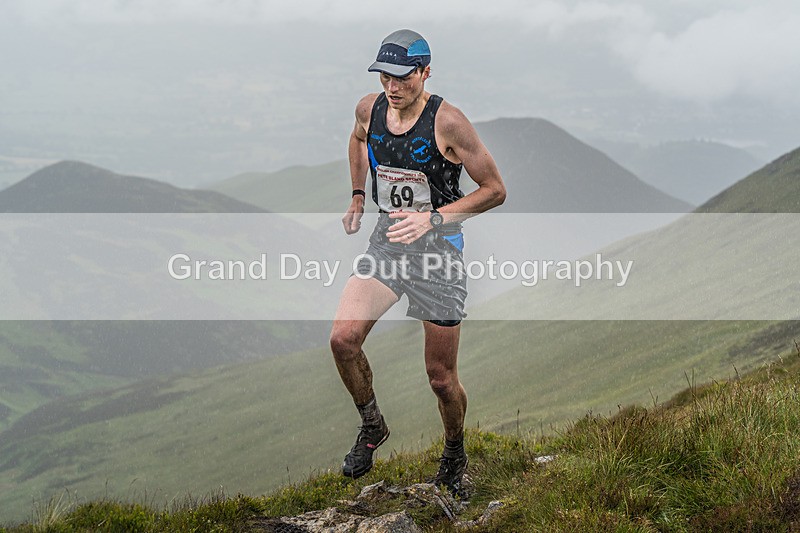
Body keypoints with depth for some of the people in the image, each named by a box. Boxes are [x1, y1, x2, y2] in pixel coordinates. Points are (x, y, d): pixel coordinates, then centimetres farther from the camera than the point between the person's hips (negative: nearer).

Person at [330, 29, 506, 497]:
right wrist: (358, 198, 17)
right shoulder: (370, 109, -3)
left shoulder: (447, 122, -19)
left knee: (441, 378, 3)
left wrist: (433, 218, -23)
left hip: (439, 247, -4)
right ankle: (372, 427, 11)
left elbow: (495, 190, -14)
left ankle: (455, 454, 32)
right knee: (343, 339, -15)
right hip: (388, 240, 4)